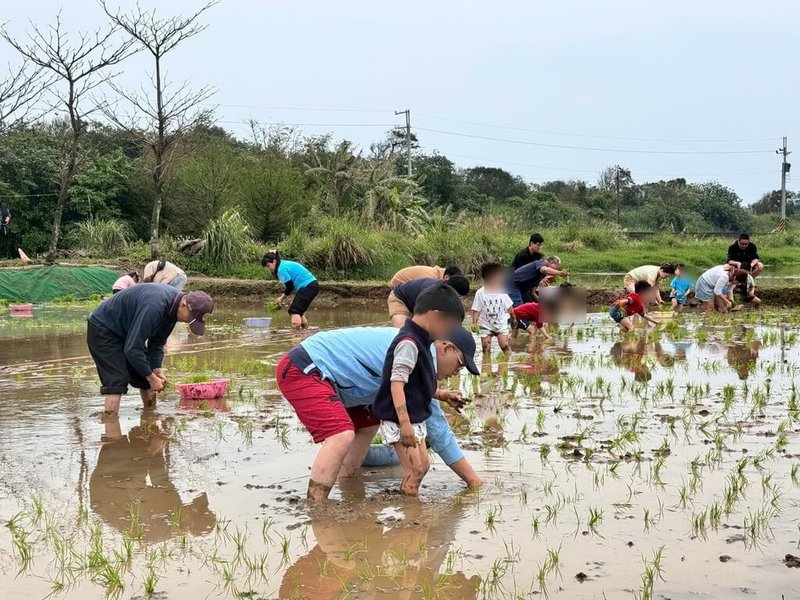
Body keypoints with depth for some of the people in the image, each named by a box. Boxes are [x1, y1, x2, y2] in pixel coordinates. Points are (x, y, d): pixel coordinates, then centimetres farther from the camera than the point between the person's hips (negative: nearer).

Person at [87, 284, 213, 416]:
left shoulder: (173, 306, -8)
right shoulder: (154, 306, -37)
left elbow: (157, 342, 2)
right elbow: (132, 349, -34)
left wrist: (157, 370, -12)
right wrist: (151, 377, -26)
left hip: (125, 331, 9)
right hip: (102, 330, -9)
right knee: (117, 381, -20)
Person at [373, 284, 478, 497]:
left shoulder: (420, 341, 9)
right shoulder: (408, 343, -21)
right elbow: (396, 383, -28)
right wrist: (404, 423, -32)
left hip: (415, 417, 11)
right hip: (400, 420, -11)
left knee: (422, 465, 17)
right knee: (415, 470, -10)